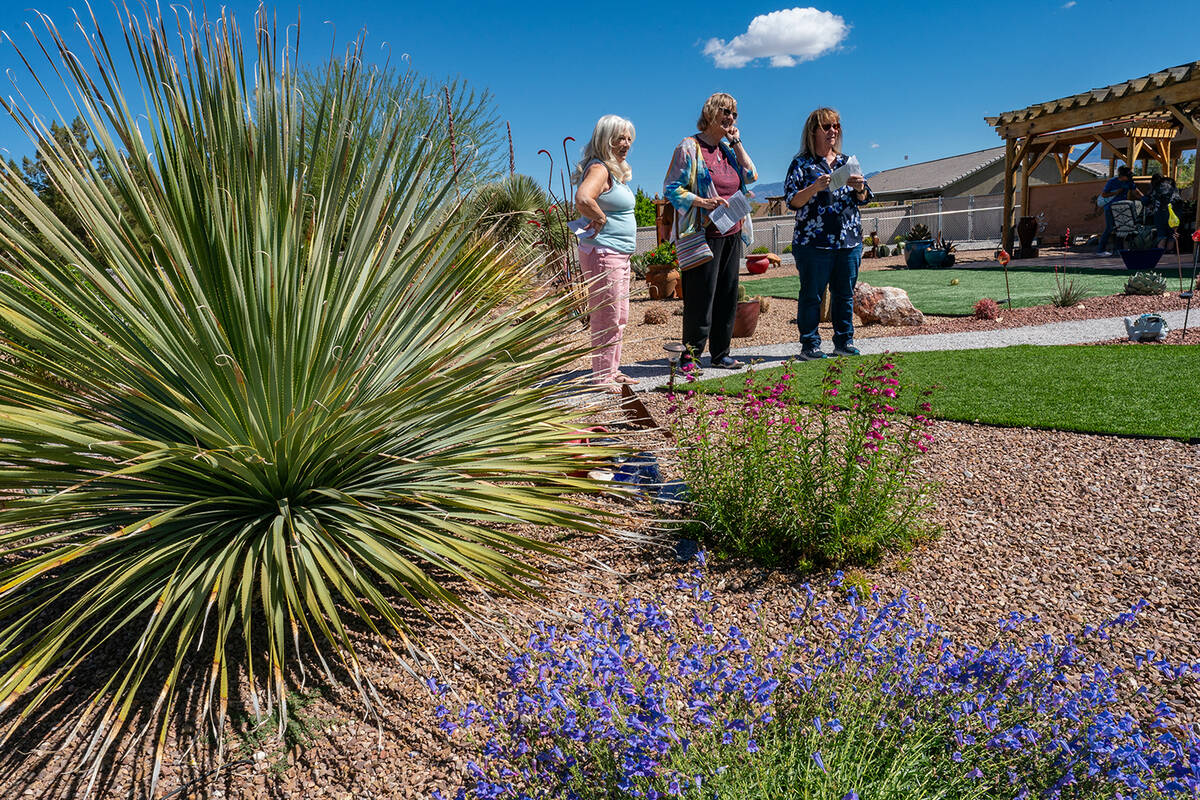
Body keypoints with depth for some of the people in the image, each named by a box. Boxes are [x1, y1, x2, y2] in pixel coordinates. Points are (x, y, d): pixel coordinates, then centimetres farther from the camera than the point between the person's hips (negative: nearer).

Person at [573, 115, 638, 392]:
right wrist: (600, 219, -18)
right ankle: (603, 377, 3)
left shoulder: (616, 171, 17)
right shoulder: (599, 169, -14)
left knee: (620, 317, 16)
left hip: (620, 254, 10)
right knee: (607, 317, -5)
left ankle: (612, 371, 25)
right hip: (603, 253, -10)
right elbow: (583, 199, -33)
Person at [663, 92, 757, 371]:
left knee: (727, 295, 8)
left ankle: (720, 354, 17)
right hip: (704, 233, -7)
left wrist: (736, 142, 6)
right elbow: (671, 188, -9)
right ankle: (690, 355, 3)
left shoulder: (729, 148, 18)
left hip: (732, 234, 7)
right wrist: (703, 202, -21)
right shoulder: (690, 147, -3)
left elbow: (751, 176, 10)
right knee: (701, 296, -7)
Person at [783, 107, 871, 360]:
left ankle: (844, 341, 18)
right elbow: (792, 201, -6)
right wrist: (815, 188, -22)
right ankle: (810, 345, 5)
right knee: (812, 295, -2)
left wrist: (859, 188, -9)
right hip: (813, 242, -4)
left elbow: (864, 199, 14)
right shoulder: (802, 163, 3)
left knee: (845, 294, 8)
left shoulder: (847, 161, 17)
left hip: (850, 241, 5)